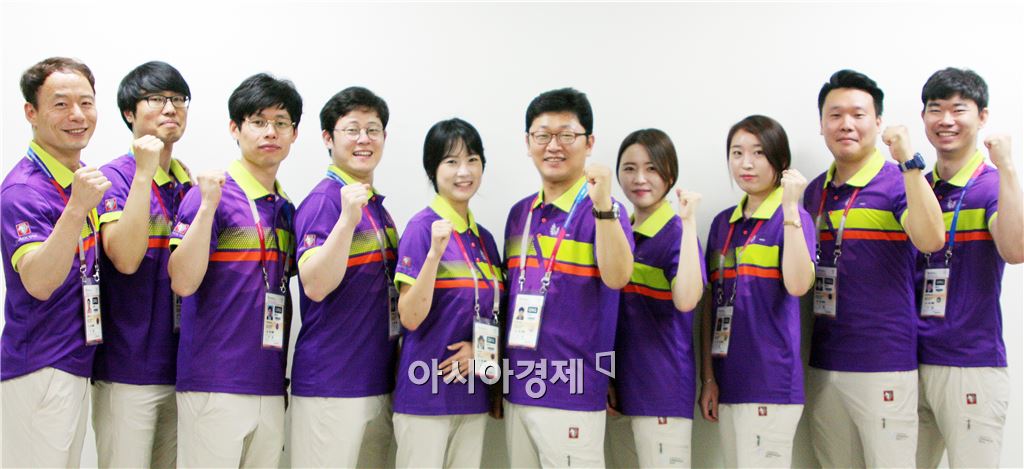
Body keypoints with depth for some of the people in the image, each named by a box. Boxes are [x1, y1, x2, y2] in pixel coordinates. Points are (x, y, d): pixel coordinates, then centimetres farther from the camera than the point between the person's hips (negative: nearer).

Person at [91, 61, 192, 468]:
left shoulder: (191, 185, 11)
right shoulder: (113, 178, -7)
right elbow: (125, 258, -23)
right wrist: (144, 173, -21)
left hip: (184, 367, 6)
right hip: (128, 369, -6)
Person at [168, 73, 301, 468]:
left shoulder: (287, 209, 13)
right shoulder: (213, 194, -7)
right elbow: (183, 283, -16)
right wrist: (207, 206, -23)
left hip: (270, 387, 6)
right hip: (215, 385, -6)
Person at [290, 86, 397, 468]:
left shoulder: (376, 204, 13)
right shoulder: (324, 200, -12)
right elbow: (315, 286, -23)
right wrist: (347, 219, -30)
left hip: (378, 380, 8)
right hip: (331, 384, -8)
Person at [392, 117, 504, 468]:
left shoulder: (485, 239, 10)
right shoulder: (423, 228, -10)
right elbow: (410, 318, -15)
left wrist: (480, 347, -5)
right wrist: (435, 252, -26)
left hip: (472, 396, 6)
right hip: (426, 393, -6)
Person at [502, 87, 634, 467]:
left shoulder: (602, 211, -8)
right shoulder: (520, 213, 12)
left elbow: (617, 277, -24)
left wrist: (602, 202, -32)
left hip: (571, 393, -6)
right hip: (517, 387, 6)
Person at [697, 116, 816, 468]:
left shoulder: (793, 218, -4)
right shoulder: (723, 223, 12)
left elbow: (798, 285, -22)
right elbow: (711, 305, 12)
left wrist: (790, 209, -21)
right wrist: (707, 377, 7)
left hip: (770, 382, -6)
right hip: (727, 381, 6)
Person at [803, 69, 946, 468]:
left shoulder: (899, 183, -6)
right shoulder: (814, 191, 12)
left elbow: (931, 240, -27)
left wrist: (909, 161, -28)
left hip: (883, 364, -6)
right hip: (823, 364, 6)